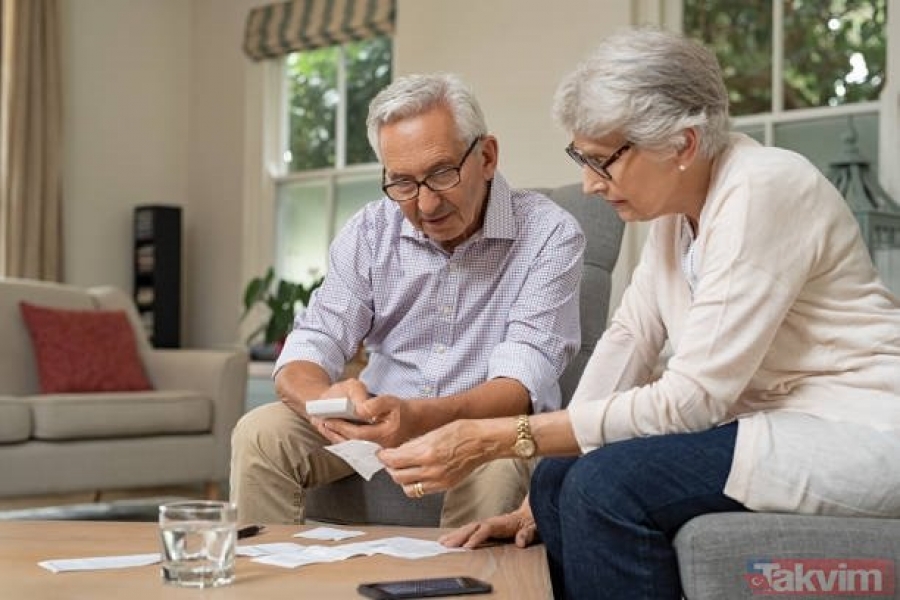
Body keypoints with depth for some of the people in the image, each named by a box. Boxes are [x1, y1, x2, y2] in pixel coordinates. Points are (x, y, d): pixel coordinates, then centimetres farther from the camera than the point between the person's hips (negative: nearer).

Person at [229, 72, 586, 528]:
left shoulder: (549, 235, -13)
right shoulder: (370, 232, -1)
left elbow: (521, 383, -22)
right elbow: (306, 353, -6)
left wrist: (420, 417, -41)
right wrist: (324, 401, -32)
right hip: (378, 416, 4)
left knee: (495, 465, -36)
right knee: (261, 433, -18)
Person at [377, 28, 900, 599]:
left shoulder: (760, 191, -22)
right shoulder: (679, 202, 4)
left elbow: (689, 399, -24)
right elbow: (629, 340, 3)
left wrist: (494, 438, -24)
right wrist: (537, 501, -3)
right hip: (771, 421, 9)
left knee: (608, 484, -23)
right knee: (561, 480, 0)